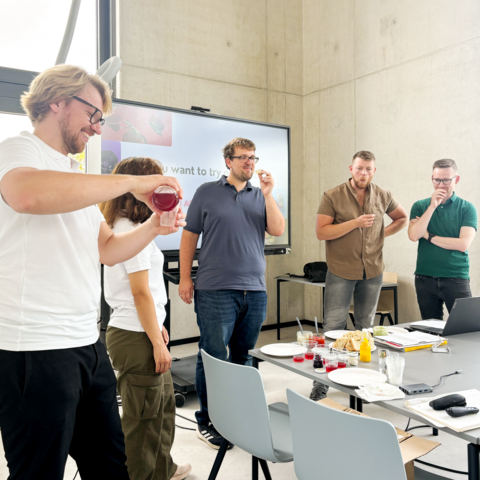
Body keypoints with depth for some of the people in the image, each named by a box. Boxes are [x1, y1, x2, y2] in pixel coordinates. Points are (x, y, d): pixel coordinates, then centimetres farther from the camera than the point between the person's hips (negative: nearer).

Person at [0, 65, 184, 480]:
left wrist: (153, 227, 4)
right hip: (34, 351, -8)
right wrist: (130, 182, -24)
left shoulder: (76, 177, 20)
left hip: (88, 344, 8)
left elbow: (106, 249, 21)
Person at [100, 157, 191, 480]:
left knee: (164, 405, 22)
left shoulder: (124, 227, 12)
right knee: (143, 418, 5)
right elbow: (140, 293, -20)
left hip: (135, 331, 10)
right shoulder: (134, 231, -18)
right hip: (136, 337, -10)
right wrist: (157, 342, -15)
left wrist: (156, 326, 19)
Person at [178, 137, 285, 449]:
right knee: (213, 357, 1)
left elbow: (278, 230, 0)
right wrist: (185, 278, -2)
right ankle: (207, 421, 16)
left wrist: (268, 194, -8)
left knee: (243, 356, 14)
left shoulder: (261, 196, 12)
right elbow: (189, 236, 3)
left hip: (255, 290, 4)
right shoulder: (207, 193, 4)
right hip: (215, 291, -3)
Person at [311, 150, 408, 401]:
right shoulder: (332, 197, -5)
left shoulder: (383, 196, 6)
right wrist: (355, 223, -18)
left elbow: (403, 218, 22)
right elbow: (321, 232, -12)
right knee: (333, 326, -4)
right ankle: (321, 383, 5)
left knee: (366, 327, 13)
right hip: (341, 271, -3)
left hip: (372, 271, 4)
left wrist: (383, 233, 5)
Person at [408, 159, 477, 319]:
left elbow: (463, 244, -10)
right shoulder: (420, 206, 7)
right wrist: (432, 207, -11)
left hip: (456, 278, -2)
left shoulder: (467, 208, 2)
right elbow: (413, 235, -9)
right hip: (425, 279, 2)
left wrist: (429, 236, -7)